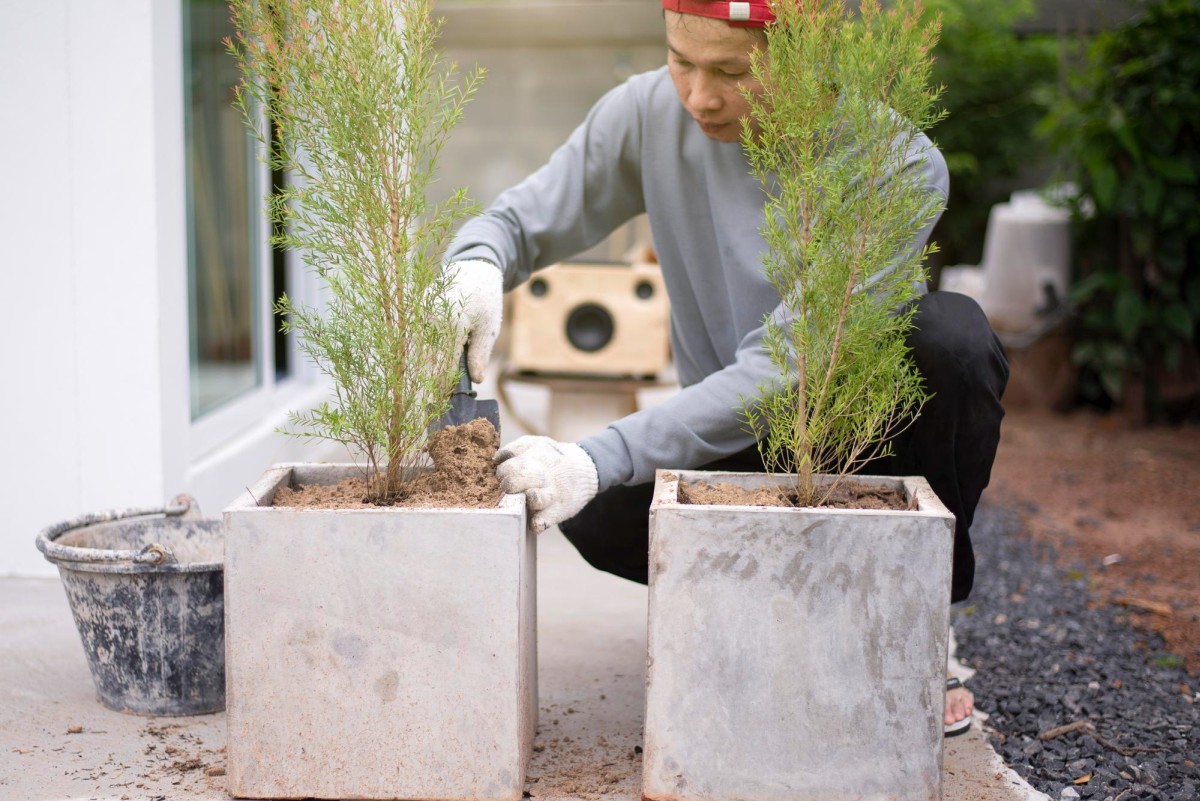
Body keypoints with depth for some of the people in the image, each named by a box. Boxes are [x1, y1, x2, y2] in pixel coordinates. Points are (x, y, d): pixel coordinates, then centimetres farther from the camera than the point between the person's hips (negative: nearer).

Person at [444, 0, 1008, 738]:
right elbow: (517, 221, -6)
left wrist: (598, 459, -41)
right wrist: (477, 268, -33)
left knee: (949, 335, -34)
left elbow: (785, 370, -31)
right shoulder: (649, 114, -12)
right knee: (604, 521, -29)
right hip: (733, 441, 3)